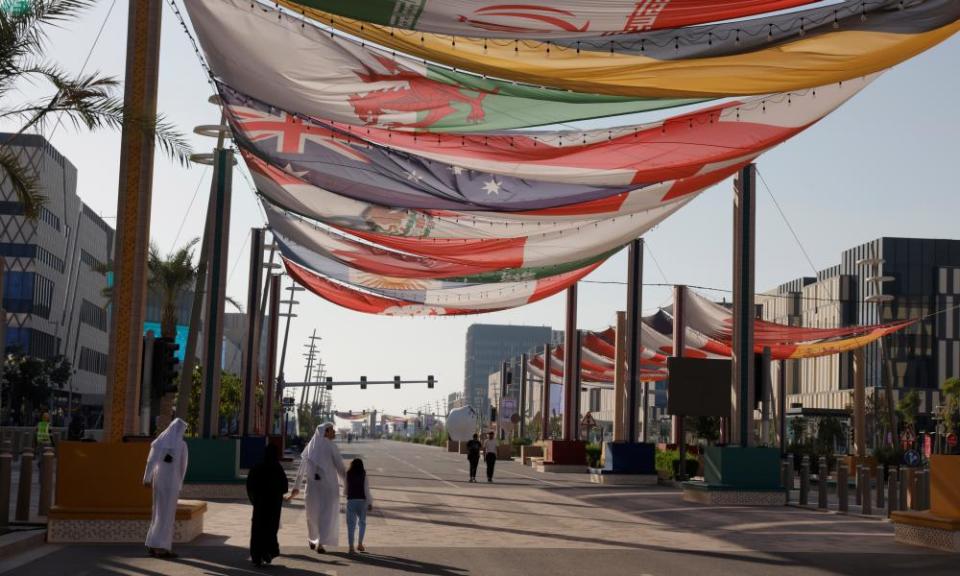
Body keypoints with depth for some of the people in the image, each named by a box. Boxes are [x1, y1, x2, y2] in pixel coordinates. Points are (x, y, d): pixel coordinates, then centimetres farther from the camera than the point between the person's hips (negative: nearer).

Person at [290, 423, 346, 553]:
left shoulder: (310, 447, 7)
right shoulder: (331, 447, -8)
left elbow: (301, 468, 9)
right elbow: (340, 468, -9)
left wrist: (296, 487, 14)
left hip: (312, 485, 5)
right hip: (328, 485, -5)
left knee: (313, 513, 21)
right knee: (326, 515, -1)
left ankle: (312, 542, 32)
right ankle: (320, 544, -14)